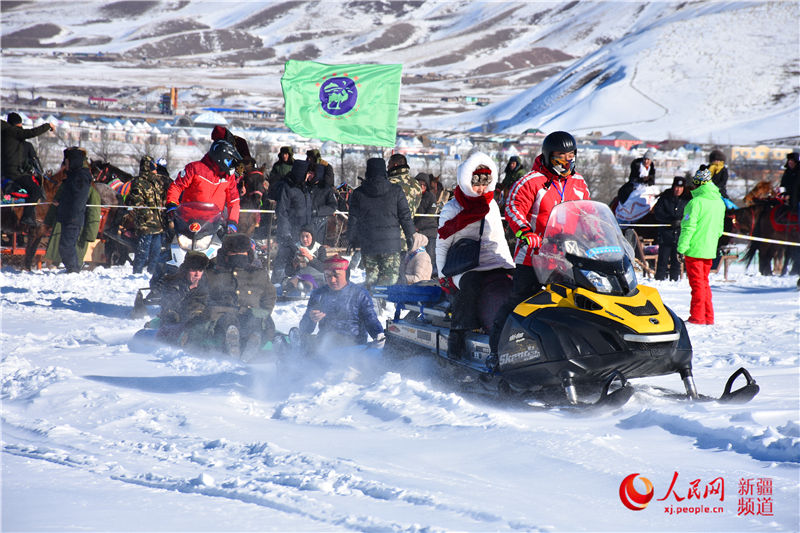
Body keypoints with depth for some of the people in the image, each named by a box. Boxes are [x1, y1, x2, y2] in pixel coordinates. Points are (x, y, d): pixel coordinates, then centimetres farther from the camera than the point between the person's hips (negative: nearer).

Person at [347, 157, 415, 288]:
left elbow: (353, 220, 5)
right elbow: (405, 216, 1)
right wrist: (410, 236, 11)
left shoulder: (358, 193, 2)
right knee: (390, 277, 1)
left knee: (371, 274, 16)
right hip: (391, 243, -2)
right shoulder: (396, 191, -2)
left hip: (367, 244, 2)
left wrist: (351, 240, 15)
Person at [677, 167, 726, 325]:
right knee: (704, 281, 16)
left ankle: (698, 316, 0)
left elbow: (688, 227, -18)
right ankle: (708, 316, 18)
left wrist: (682, 246, -13)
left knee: (697, 283, -2)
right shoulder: (720, 202, 9)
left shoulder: (696, 202, -16)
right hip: (710, 250, 7)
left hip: (695, 249, -7)